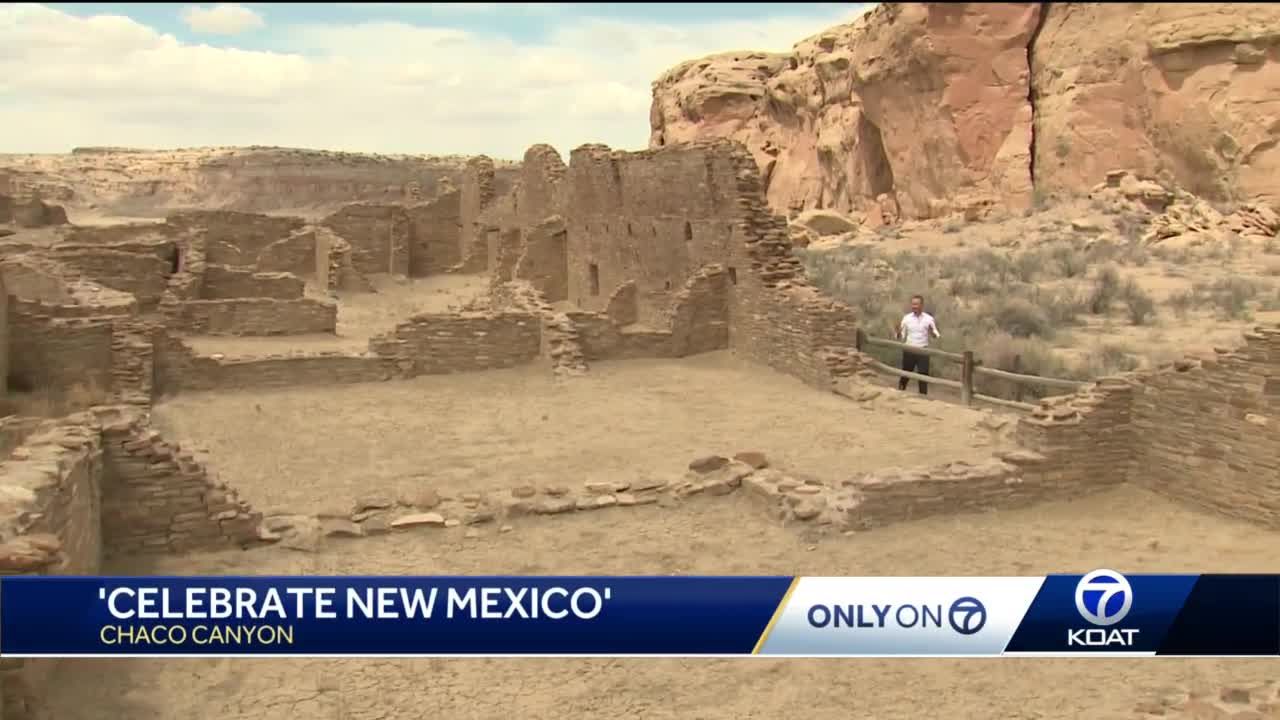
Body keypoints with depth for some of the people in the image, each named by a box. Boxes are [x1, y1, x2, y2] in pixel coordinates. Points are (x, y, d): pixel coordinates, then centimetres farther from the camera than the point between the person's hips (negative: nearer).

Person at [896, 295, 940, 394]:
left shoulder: (929, 318, -2)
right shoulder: (906, 318, 0)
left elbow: (936, 335, 0)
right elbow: (901, 338, 3)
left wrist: (933, 332, -23)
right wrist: (899, 332, -19)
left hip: (923, 351, -1)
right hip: (909, 350, 1)